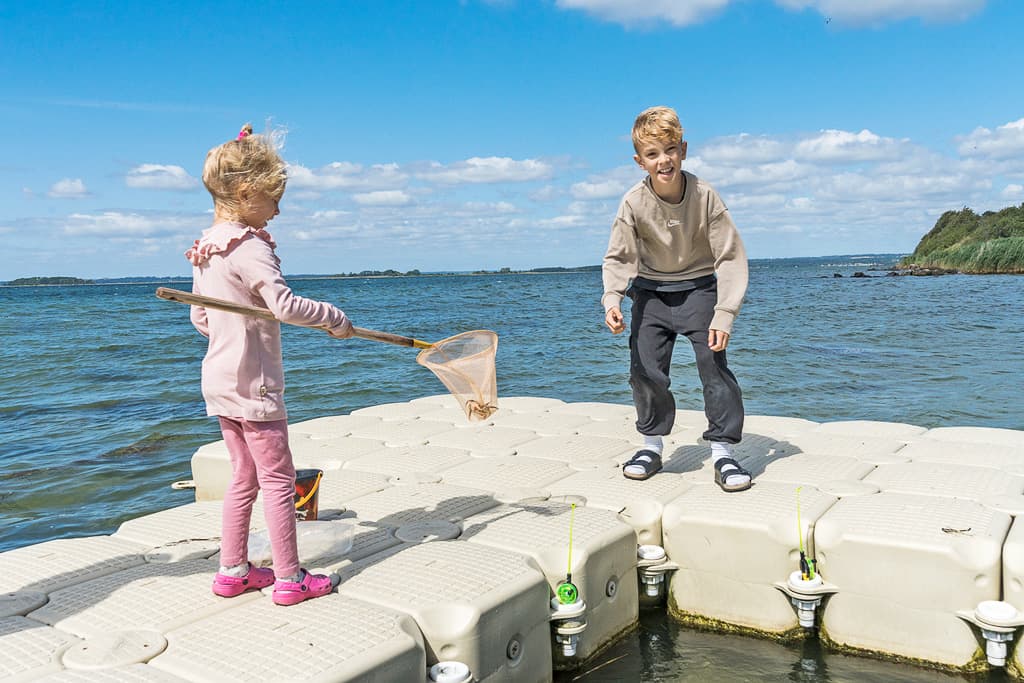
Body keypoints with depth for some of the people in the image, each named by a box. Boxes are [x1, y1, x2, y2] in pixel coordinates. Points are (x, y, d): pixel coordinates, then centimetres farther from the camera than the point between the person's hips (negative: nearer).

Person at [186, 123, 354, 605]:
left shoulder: (206, 247, 10)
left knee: (244, 477, 18)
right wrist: (334, 319, -17)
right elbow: (284, 305, -30)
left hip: (219, 379, 9)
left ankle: (232, 571, 26)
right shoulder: (250, 246, -18)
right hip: (253, 383, -9)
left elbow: (200, 319, 17)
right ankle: (289, 579, 10)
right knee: (278, 479, 1)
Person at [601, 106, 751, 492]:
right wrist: (612, 300, -28)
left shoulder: (704, 196, -21)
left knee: (714, 364, -12)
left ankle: (723, 451, -1)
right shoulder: (634, 203, -18)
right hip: (651, 291, 2)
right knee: (645, 370, -4)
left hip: (698, 287, -1)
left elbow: (731, 257, -16)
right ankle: (652, 446, 16)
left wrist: (724, 315, -23)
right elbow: (618, 257, -9)